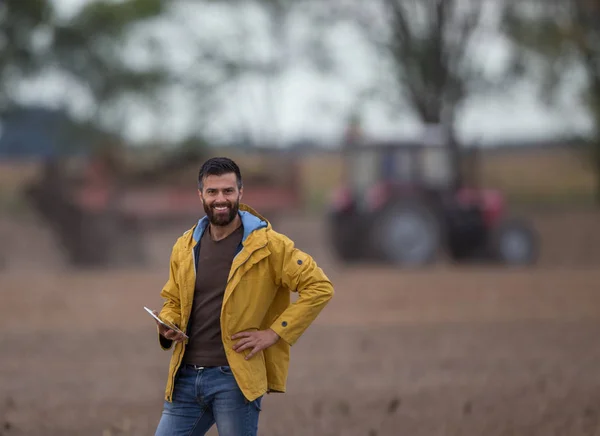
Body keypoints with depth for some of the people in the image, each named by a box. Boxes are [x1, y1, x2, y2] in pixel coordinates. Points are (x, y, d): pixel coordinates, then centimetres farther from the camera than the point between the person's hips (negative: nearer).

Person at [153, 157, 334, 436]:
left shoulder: (267, 244, -4)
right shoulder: (185, 247, 11)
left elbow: (319, 287, -7)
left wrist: (274, 333, -11)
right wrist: (168, 325, 0)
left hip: (235, 379, -5)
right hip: (186, 376, 5)